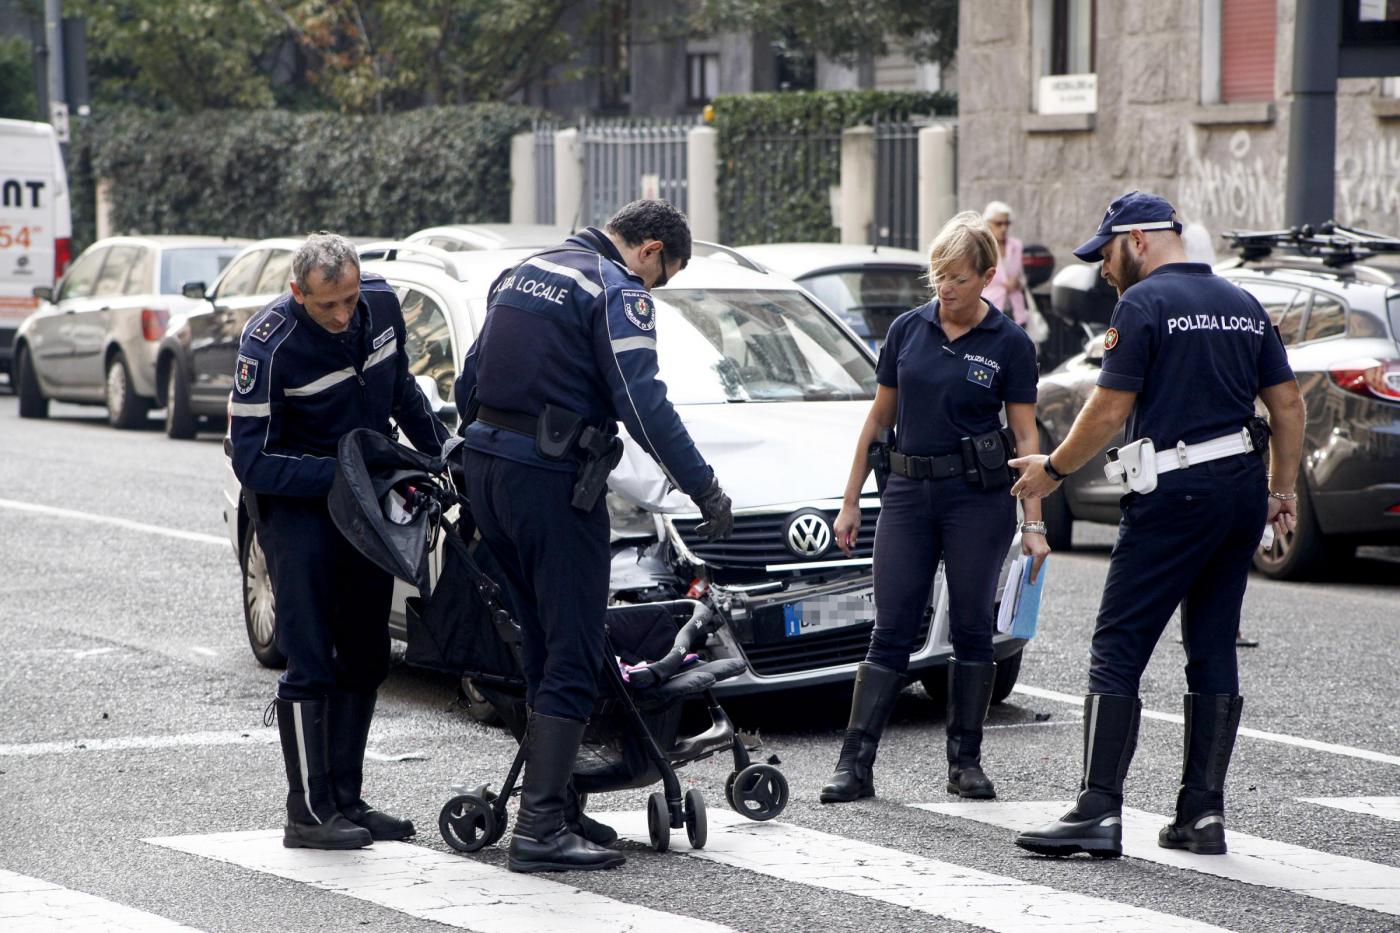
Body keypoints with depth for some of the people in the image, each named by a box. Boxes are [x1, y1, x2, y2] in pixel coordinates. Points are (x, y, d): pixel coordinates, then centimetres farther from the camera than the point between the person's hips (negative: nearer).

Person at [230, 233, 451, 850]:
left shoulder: (381, 303, -7)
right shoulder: (269, 345, -24)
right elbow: (252, 461, -22)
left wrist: (442, 453, 11)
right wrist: (340, 474, -28)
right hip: (295, 502, -6)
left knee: (365, 659, 9)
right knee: (311, 663, -11)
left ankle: (345, 799, 16)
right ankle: (308, 813, -7)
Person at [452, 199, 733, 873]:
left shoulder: (524, 273, 19)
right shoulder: (618, 291, -7)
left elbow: (469, 382, 23)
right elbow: (642, 405, -16)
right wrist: (704, 489, -12)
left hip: (484, 464, 9)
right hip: (551, 480, -9)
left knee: (542, 646, 16)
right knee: (573, 656, -6)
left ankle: (554, 803, 19)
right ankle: (541, 829, -11)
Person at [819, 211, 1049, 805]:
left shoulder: (1009, 344, -2)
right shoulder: (908, 330, 6)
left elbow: (1025, 437, -1)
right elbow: (880, 417, 12)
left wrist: (1034, 524, -7)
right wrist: (851, 501, 11)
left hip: (978, 495, -2)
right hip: (908, 490, 2)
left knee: (972, 627, 2)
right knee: (891, 629, -1)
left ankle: (965, 761, 12)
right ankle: (854, 765, -2)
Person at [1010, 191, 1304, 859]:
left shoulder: (1144, 303, -7)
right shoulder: (1242, 304, 15)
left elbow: (1109, 411, -10)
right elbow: (1287, 404, 14)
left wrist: (1053, 469, 3)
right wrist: (1282, 491, 20)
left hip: (1176, 492, -7)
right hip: (1243, 488, 7)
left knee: (1118, 649, -5)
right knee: (1214, 650, 10)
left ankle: (1099, 811, -11)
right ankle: (1203, 814, 9)